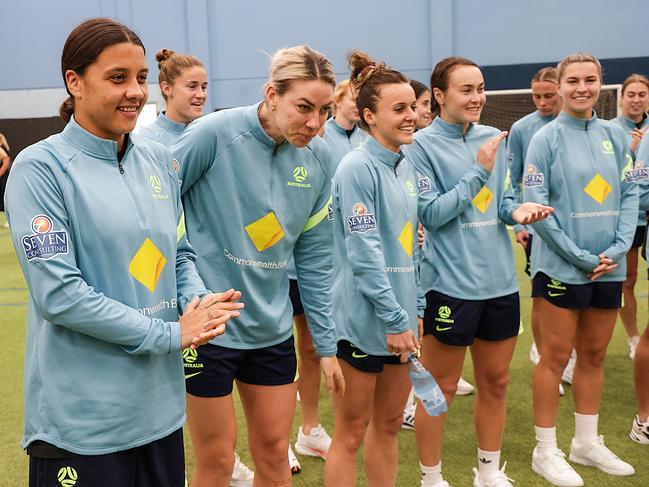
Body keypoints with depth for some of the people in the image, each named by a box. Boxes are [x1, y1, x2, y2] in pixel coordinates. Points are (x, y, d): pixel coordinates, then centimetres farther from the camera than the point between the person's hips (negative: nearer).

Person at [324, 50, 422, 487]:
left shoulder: (407, 167, 9)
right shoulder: (357, 167, -15)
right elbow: (364, 254, -19)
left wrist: (416, 309, 12)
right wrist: (395, 320, -19)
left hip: (401, 318, 8)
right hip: (363, 323, -7)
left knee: (389, 425, 18)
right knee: (351, 434, 7)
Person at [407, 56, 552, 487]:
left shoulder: (493, 138, 7)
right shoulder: (422, 145, -10)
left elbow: (502, 200, 14)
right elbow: (429, 213, -15)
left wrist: (517, 210, -8)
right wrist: (478, 172, -19)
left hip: (501, 281, 6)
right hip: (450, 284, -6)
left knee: (496, 382, 16)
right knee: (441, 388, 6)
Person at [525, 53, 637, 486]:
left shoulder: (615, 135, 7)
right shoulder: (547, 138, -7)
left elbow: (630, 195, 8)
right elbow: (535, 206, -11)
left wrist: (618, 248, -7)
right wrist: (581, 257, -13)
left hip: (610, 267, 5)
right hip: (562, 267, -5)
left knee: (594, 356, 14)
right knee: (556, 358, 2)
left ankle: (587, 443, 28)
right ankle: (546, 451, 15)